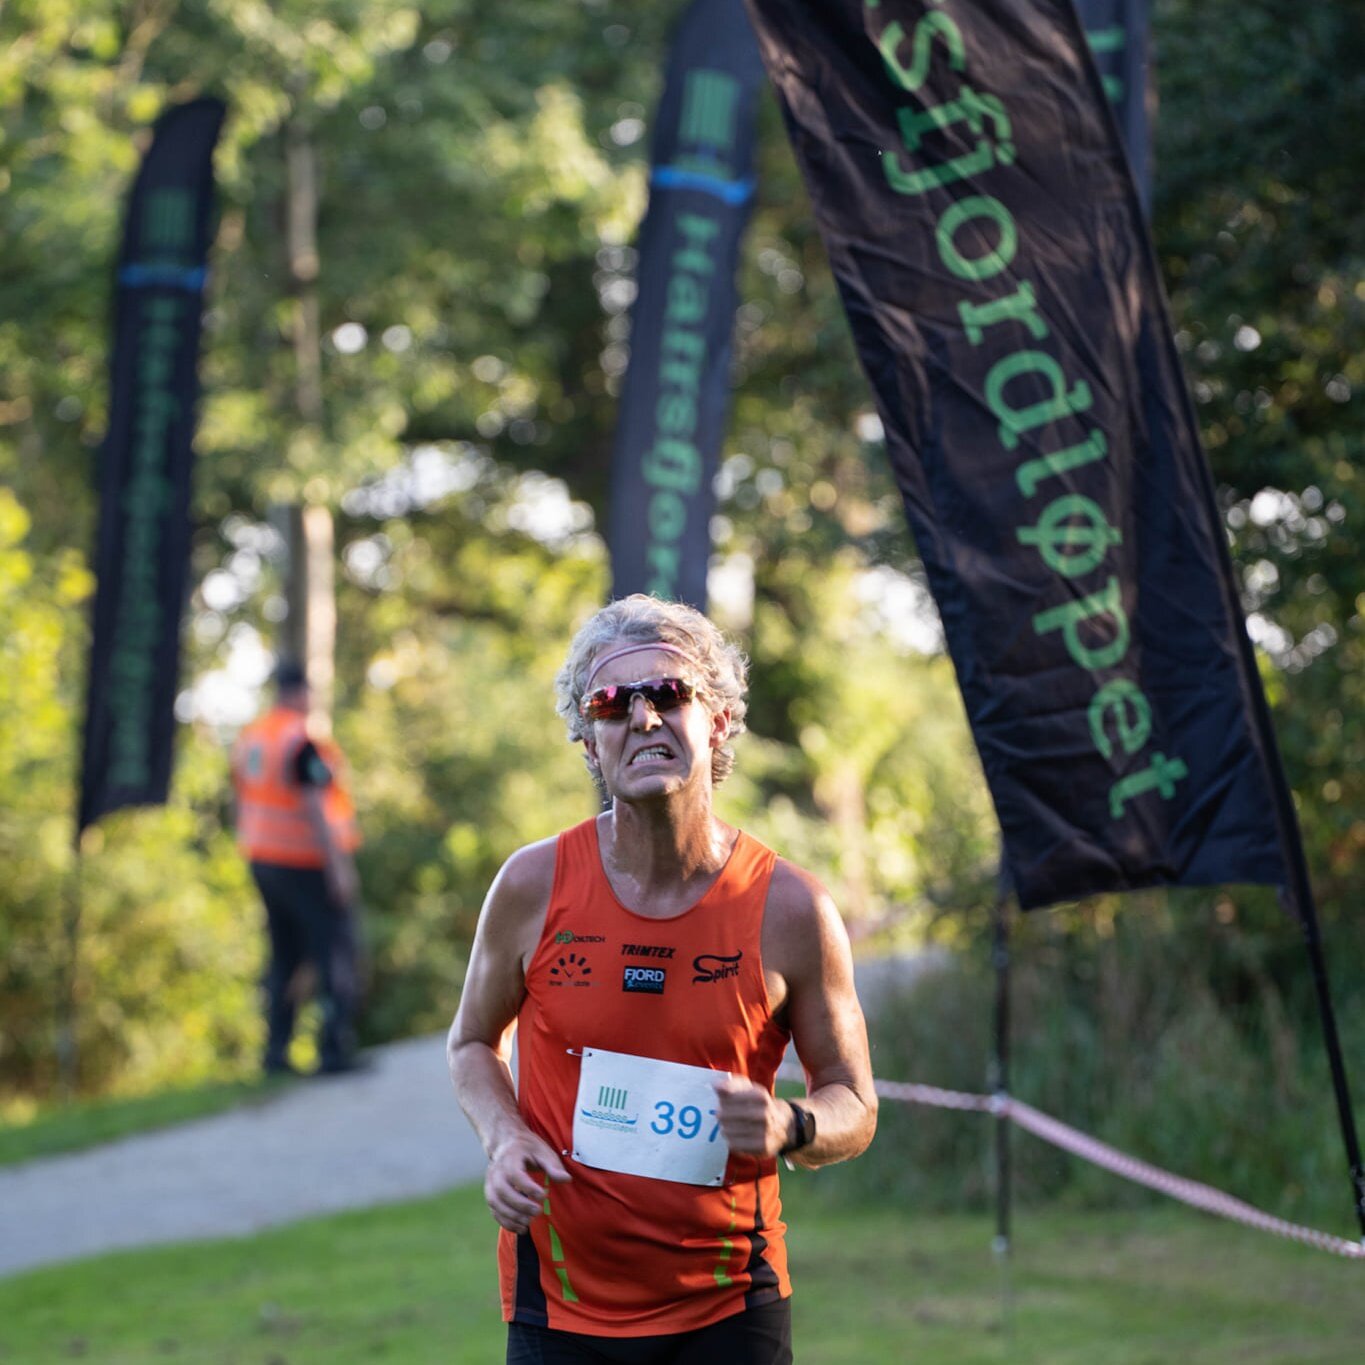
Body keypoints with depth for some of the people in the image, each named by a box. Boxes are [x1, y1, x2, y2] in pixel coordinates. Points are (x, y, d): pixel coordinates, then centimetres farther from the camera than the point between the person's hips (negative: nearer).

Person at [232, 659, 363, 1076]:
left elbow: (242, 807, 15)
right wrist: (338, 866, -20)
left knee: (284, 959, 13)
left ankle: (276, 1052, 10)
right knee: (335, 953, -4)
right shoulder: (302, 740, -17)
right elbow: (315, 807, -21)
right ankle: (335, 1049, -10)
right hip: (309, 864, -8)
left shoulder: (248, 739, 9)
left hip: (266, 864, 8)